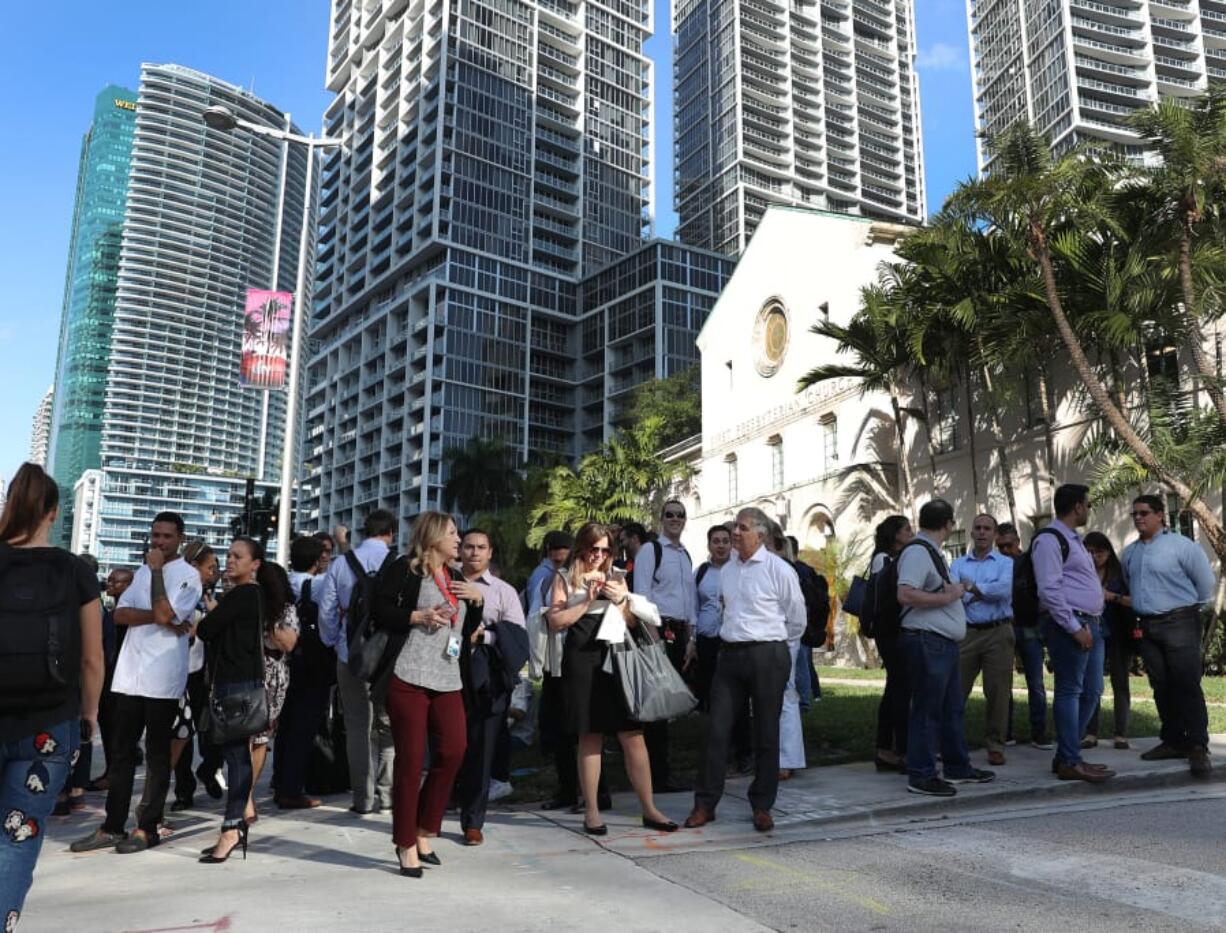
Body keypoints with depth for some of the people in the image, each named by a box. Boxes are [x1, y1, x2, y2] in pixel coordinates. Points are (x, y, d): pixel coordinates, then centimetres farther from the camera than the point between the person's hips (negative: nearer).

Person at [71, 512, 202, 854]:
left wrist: (156, 570, -10)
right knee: (122, 752, 10)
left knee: (157, 754, 3)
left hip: (163, 677, -6)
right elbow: (120, 614, 4)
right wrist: (157, 617, -13)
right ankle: (112, 826, 17)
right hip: (130, 672, 6)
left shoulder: (189, 575, -5)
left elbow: (165, 612, -19)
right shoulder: (142, 572, 15)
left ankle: (147, 828, 11)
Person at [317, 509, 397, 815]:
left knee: (358, 727, 9)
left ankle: (364, 798, 11)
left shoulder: (340, 564, 1)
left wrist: (334, 643, 15)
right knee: (388, 725, 11)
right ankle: (386, 792, 12)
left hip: (350, 655, 2)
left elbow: (326, 610, 1)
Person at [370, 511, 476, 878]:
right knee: (410, 759, -1)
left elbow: (469, 629, 23)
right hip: (408, 677, -6)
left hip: (447, 681, 6)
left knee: (453, 751, -1)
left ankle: (423, 833, 17)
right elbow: (381, 613, -8)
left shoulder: (456, 578, 20)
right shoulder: (404, 568, -1)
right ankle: (406, 845, 12)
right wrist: (420, 616, -16)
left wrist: (477, 599, 7)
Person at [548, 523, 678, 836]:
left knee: (633, 736, -1)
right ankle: (591, 812, 13)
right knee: (590, 737, 2)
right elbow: (555, 622, -3)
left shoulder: (616, 578, 18)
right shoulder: (565, 579, 8)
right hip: (582, 660, -3)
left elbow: (633, 621, 16)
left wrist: (619, 600, -2)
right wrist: (588, 601, -9)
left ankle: (649, 809, 7)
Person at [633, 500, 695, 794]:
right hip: (658, 629, -7)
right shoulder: (649, 550, -4)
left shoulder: (686, 555, 18)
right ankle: (659, 776, 1)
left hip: (680, 632, 7)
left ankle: (658, 772, 20)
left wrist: (690, 638, 16)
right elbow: (641, 595, -10)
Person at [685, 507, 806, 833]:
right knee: (717, 730, 1)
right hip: (730, 655, 5)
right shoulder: (727, 570, 10)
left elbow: (796, 620, 1)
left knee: (766, 735, 6)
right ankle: (705, 804, 9)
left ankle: (762, 807, 18)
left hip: (767, 656, -5)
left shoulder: (779, 570, -8)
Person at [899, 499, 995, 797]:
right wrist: (947, 596, -18)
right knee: (927, 710, -3)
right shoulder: (917, 551, -15)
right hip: (926, 641, -11)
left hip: (945, 641, 11)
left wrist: (956, 590, 14)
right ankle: (921, 776, 5)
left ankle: (957, 767, 30)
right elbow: (906, 595, -26)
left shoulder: (933, 552, 18)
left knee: (954, 708, 18)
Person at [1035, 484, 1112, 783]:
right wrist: (1074, 627, -19)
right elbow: (1049, 590, -18)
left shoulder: (1074, 539, 21)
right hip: (1067, 625, -10)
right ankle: (1069, 763, 2)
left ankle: (1066, 754, 20)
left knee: (1091, 691, 12)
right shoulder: (1049, 539, -11)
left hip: (1089, 624, 10)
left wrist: (1090, 624, 14)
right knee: (1070, 691, -5)